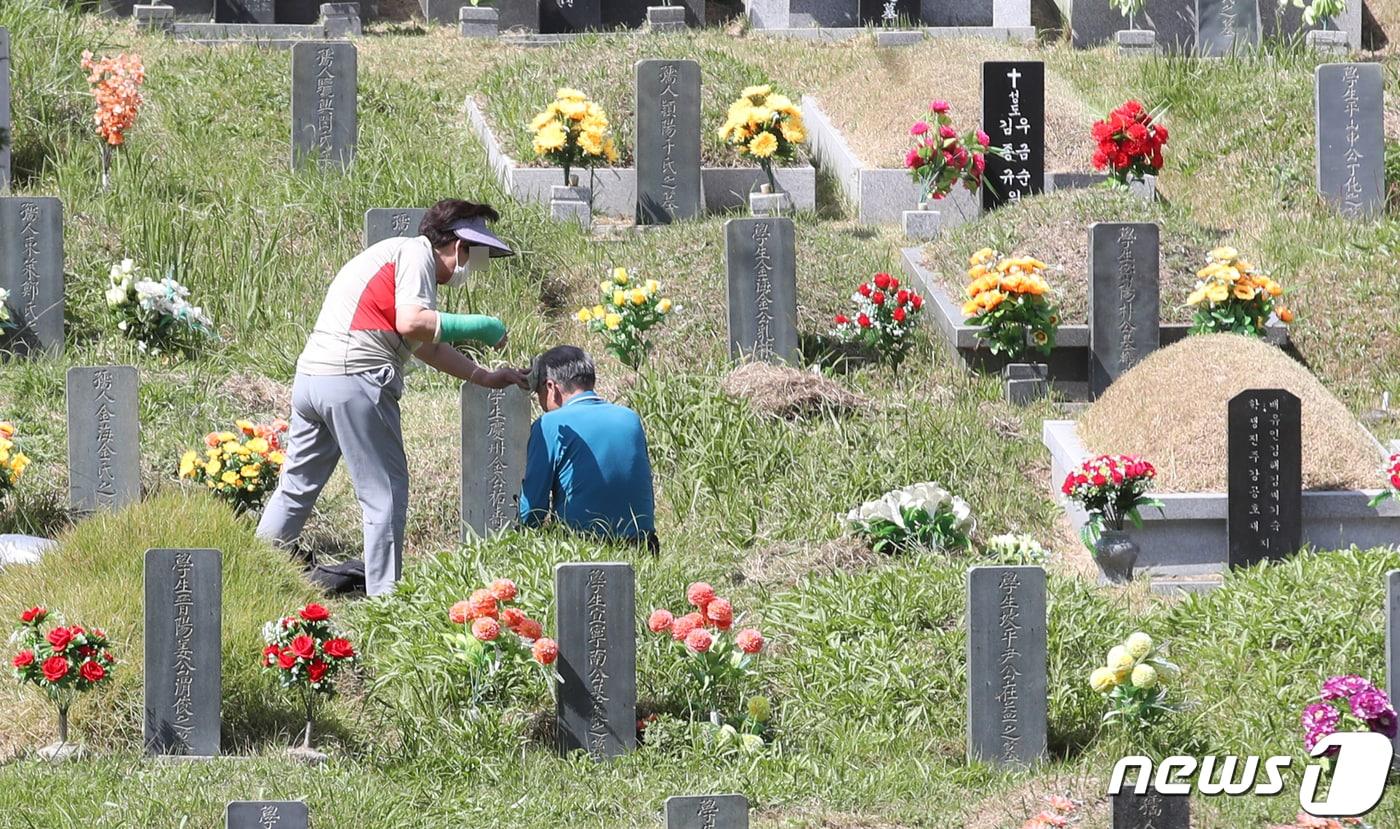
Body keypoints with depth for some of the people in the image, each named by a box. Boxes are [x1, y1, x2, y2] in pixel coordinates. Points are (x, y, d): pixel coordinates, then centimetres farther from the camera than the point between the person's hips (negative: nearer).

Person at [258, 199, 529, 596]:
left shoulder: (393, 253, 28)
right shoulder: (417, 254, -2)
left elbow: (425, 345, 33)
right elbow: (411, 323, -17)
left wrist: (485, 377, 34)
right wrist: (481, 326, -7)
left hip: (310, 374, 9)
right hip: (355, 380, -9)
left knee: (296, 488, 18)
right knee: (386, 494, -2)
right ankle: (383, 599, -3)